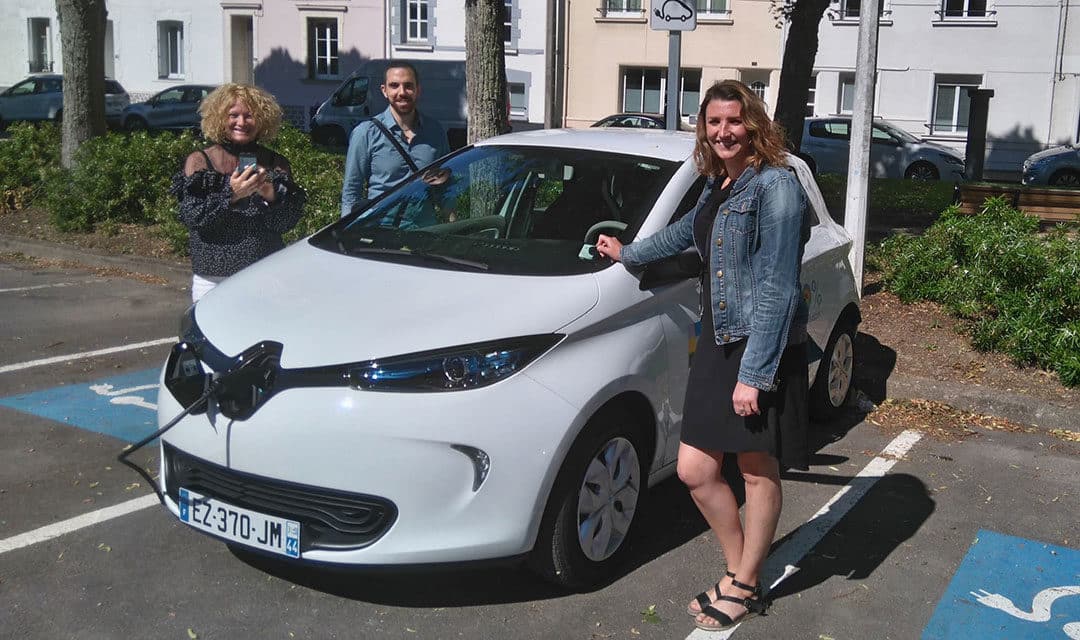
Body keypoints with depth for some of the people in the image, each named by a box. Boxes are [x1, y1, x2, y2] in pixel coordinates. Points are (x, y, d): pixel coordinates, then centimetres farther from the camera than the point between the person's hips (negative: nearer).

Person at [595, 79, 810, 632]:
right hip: (718, 343, 8)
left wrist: (754, 373, -21)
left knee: (758, 471, 6)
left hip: (766, 351, -8)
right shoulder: (718, 186, 13)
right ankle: (738, 570, 26)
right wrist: (627, 253, 48)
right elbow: (686, 232, 36)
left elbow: (776, 286, -17)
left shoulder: (774, 185, -12)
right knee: (695, 468, 6)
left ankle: (744, 587, 23)